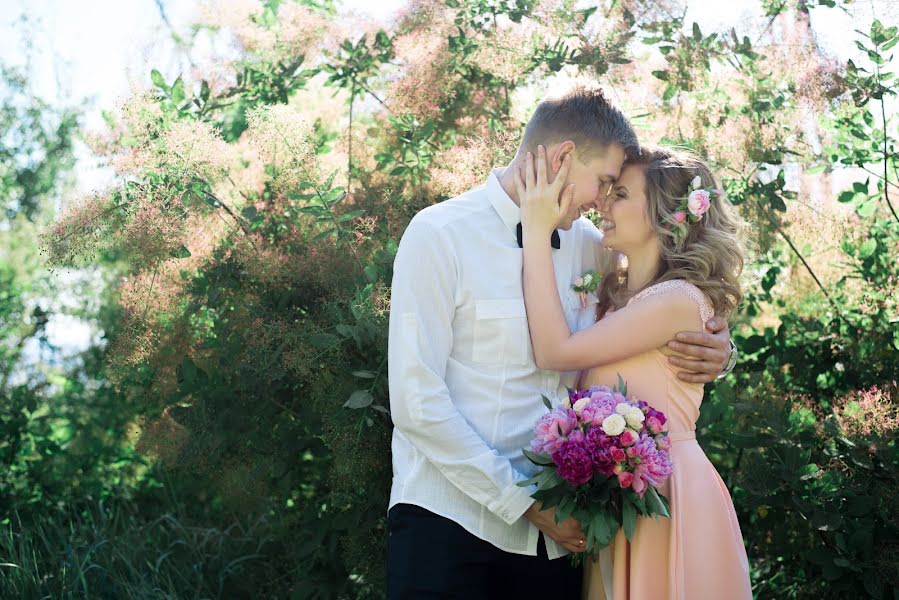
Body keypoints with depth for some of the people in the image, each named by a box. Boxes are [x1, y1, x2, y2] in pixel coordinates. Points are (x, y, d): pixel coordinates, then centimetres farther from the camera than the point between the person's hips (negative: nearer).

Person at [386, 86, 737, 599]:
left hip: (558, 531, 5)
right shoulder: (441, 234, -7)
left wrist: (716, 346, -2)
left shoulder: (590, 246, 8)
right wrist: (524, 501, -12)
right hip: (449, 523, -4)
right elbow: (417, 403, -12)